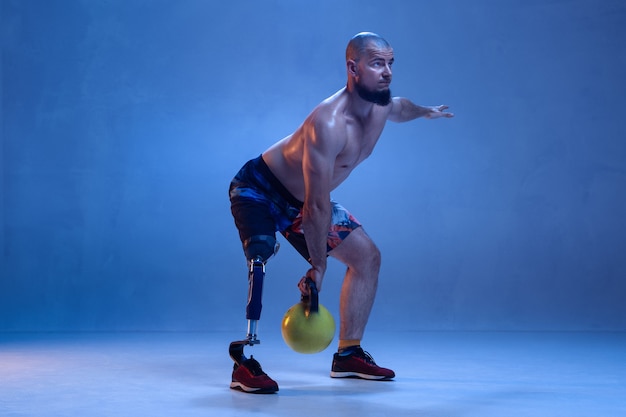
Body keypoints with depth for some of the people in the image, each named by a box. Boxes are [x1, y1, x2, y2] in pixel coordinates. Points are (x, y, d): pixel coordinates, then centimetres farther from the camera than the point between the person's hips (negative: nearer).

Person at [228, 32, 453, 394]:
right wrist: (318, 266, -28)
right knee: (262, 257, -36)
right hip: (259, 190, -9)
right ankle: (244, 364, -27)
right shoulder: (329, 123, -37)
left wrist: (425, 111, 41)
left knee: (367, 257, 8)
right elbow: (317, 206, -34)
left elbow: (399, 107, 21)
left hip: (299, 200, 9)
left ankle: (348, 354, 18)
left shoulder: (381, 104, -10)